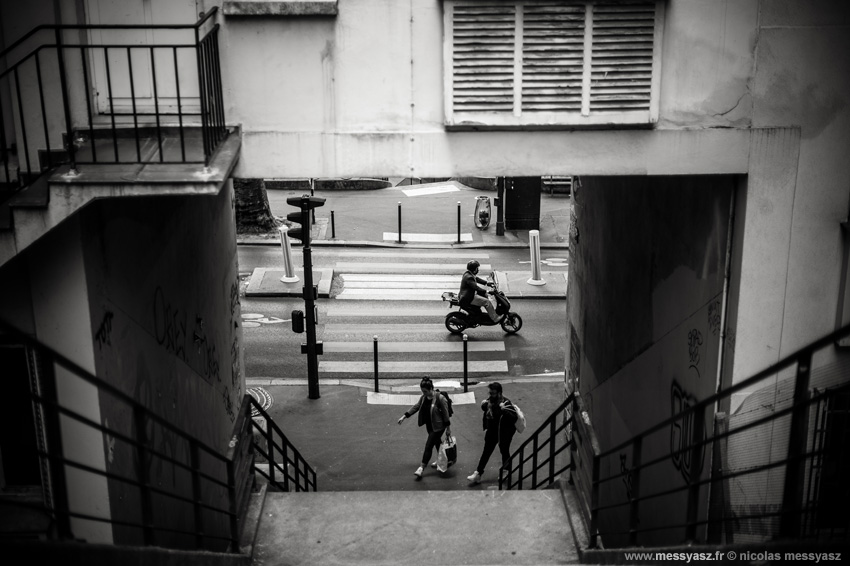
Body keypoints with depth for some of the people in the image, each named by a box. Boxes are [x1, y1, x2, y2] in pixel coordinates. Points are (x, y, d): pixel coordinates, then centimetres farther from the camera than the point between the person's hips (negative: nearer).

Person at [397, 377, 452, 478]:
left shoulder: (440, 398, -21)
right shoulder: (423, 397, -1)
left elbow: (445, 413, -15)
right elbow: (416, 407, 6)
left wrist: (448, 427, -10)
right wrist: (404, 416, 1)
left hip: (438, 427, -7)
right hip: (429, 426, 7)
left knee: (428, 446, -8)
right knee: (437, 443, 21)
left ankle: (422, 468, -4)